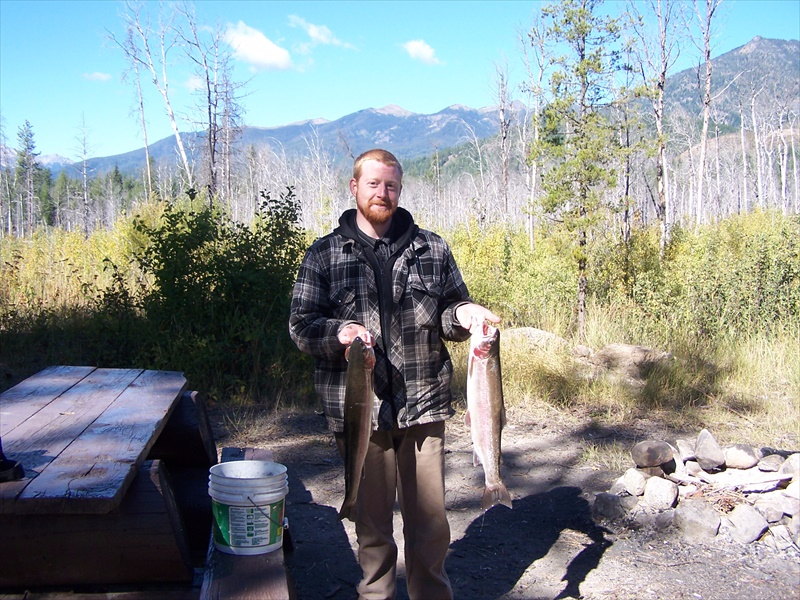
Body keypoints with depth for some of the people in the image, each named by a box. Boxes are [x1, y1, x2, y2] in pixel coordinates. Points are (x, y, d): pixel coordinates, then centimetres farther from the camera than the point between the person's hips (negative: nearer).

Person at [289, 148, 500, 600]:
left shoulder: (432, 249, 8)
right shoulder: (324, 255, 3)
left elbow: (452, 310, 13)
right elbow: (301, 324, 0)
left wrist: (463, 314, -11)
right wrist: (339, 333, -21)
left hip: (424, 407, 1)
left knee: (430, 520, 10)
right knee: (371, 519, 13)